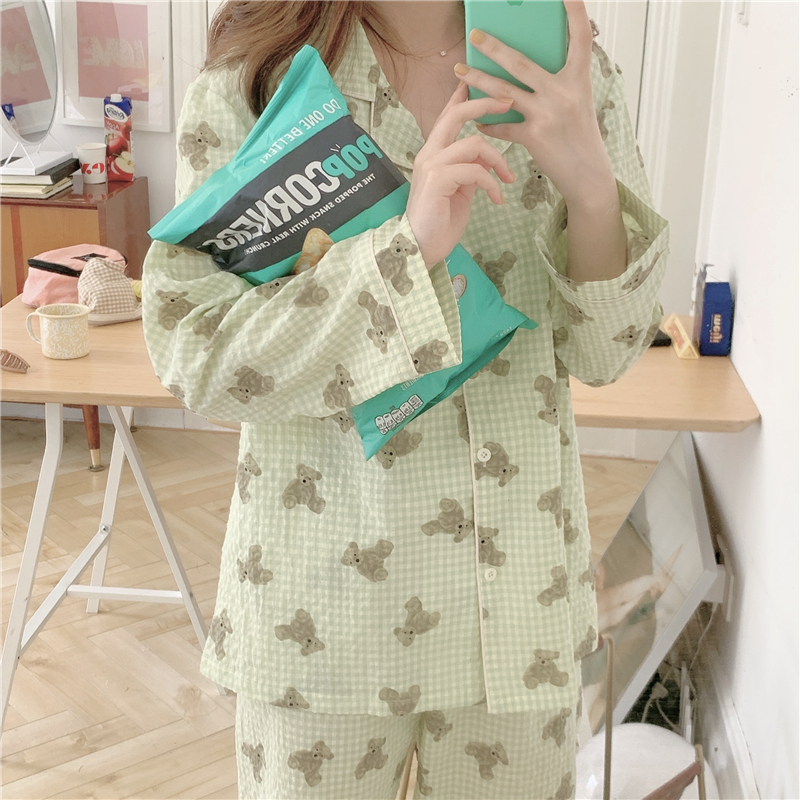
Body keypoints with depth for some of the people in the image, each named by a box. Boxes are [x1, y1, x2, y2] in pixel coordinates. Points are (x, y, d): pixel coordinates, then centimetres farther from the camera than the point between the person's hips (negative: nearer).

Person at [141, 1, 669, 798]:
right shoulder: (252, 76, -9)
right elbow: (190, 346, -15)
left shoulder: (569, 70, -1)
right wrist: (405, 246, -26)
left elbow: (601, 354, -2)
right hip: (325, 584, -2)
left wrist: (592, 185, -20)